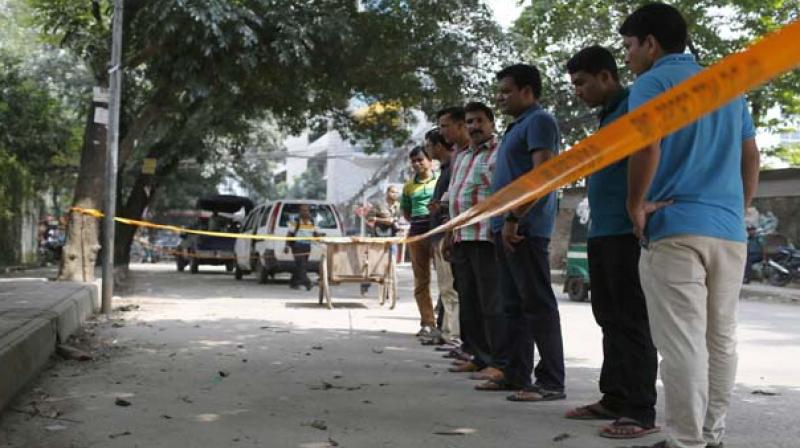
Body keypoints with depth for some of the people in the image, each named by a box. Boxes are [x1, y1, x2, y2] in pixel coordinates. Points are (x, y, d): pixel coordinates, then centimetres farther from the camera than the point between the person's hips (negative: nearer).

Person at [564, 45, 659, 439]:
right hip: (602, 233, 9)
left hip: (627, 233, -9)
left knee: (632, 321, -6)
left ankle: (641, 411, -1)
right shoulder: (607, 116, 20)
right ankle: (615, 399, 21)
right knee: (610, 319, 13)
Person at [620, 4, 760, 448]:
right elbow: (751, 157, 20)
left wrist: (636, 205, -9)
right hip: (729, 231, 7)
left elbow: (647, 146, -19)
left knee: (682, 343, -6)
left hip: (675, 229, -7)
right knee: (720, 340, 10)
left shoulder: (653, 82, -2)